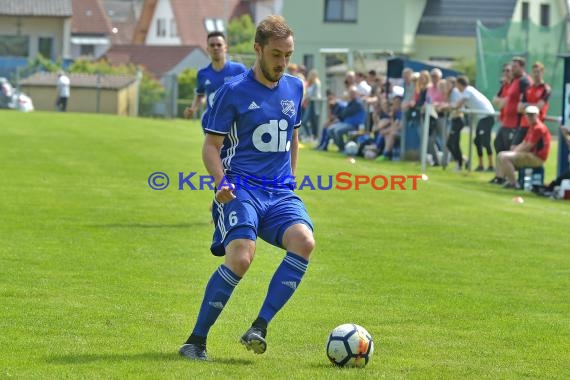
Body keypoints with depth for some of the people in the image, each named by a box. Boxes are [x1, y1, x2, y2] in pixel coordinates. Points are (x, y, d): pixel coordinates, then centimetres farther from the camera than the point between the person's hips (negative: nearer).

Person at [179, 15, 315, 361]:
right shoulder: (234, 91, -3)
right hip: (241, 189, -5)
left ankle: (260, 327, -21)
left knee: (304, 241, -26)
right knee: (241, 257, -27)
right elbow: (211, 145, -1)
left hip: (280, 193, 5)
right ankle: (196, 341, -13)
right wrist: (221, 181, -18)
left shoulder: (295, 88, 13)